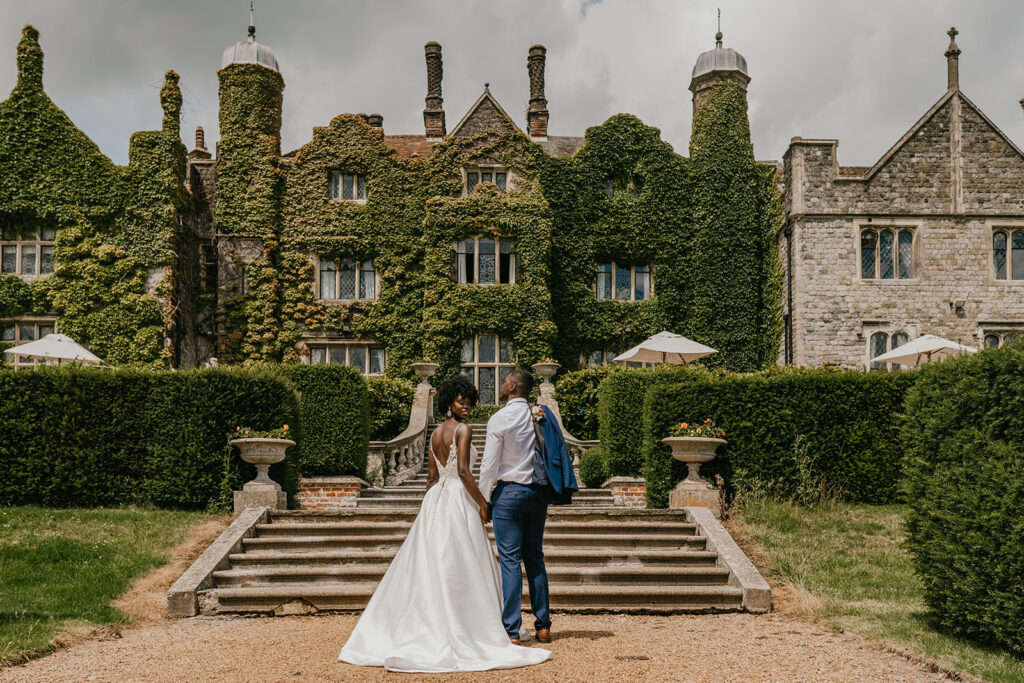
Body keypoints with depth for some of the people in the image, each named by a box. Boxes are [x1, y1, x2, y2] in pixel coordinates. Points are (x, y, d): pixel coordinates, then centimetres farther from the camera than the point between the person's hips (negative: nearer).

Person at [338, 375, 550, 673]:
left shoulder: (436, 432, 13)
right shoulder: (462, 429, -10)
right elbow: (463, 471, -19)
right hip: (458, 500, -8)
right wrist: (482, 503, -13)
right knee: (460, 568, -3)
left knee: (429, 566, 9)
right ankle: (461, 635, 0)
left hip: (435, 501, 8)